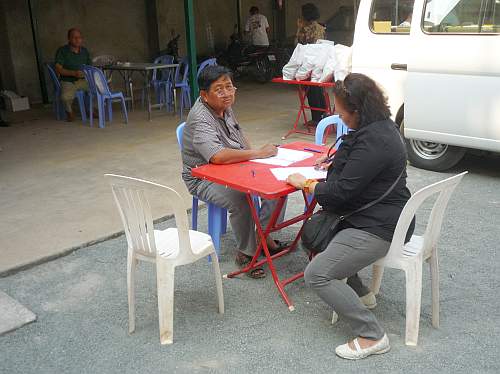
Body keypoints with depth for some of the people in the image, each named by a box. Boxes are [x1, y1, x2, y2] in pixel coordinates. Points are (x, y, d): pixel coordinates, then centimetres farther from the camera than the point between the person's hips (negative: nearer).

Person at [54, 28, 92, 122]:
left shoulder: (84, 51, 11)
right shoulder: (62, 51, -4)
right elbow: (58, 69, -11)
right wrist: (74, 73, -24)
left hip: (83, 80, 4)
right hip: (68, 82, -4)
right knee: (66, 97, -35)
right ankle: (69, 111, 2)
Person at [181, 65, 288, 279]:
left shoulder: (224, 107, 3)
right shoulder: (200, 119, -26)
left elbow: (238, 133, 21)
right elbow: (218, 156, -41)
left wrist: (251, 153, 2)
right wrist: (258, 153, -31)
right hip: (204, 179, -8)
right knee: (241, 199, -34)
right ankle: (246, 253, -13)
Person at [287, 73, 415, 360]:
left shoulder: (373, 142, -26)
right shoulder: (380, 126, 7)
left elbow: (342, 191, -22)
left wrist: (306, 184, -7)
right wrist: (335, 161, 16)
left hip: (379, 228, -11)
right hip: (378, 215, 11)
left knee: (317, 274, -15)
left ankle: (372, 336, -8)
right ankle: (361, 294, 26)